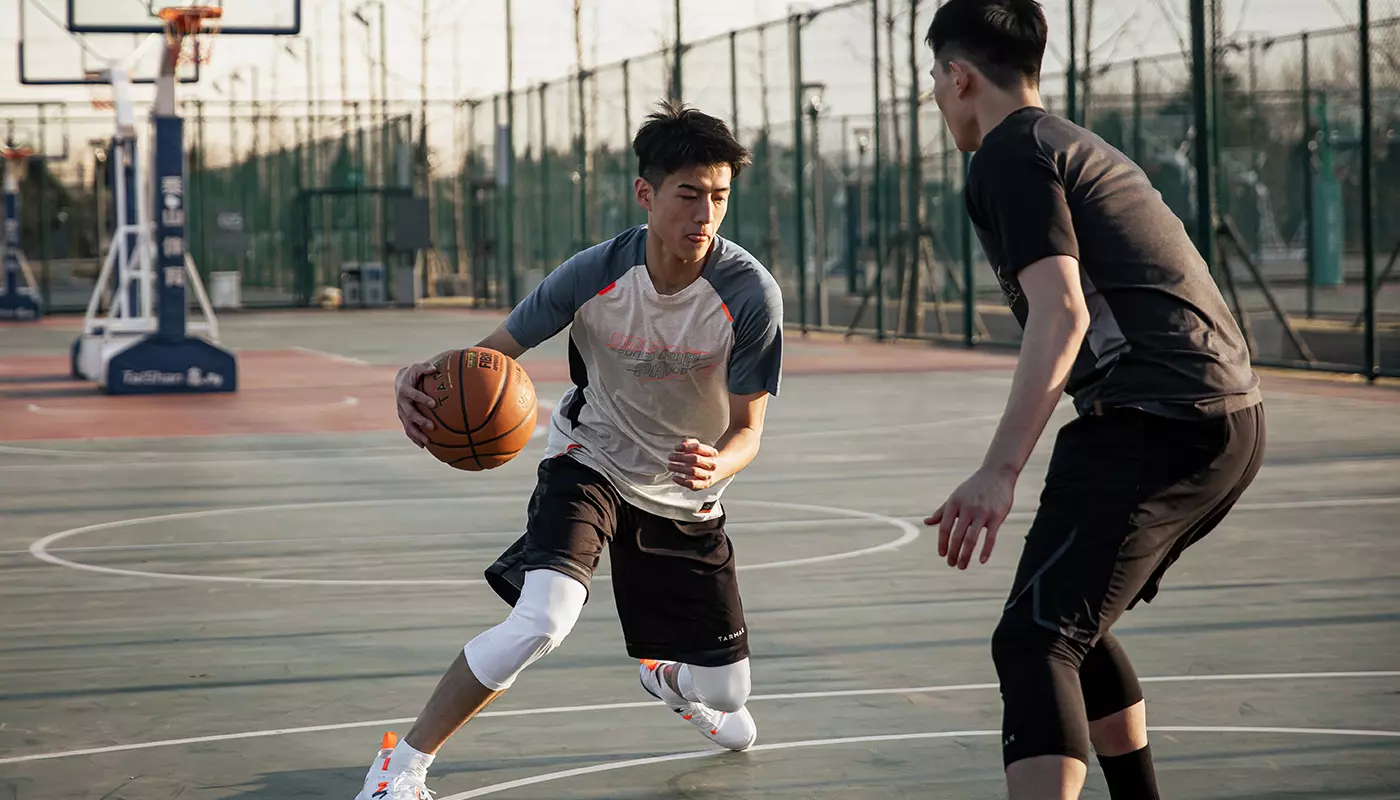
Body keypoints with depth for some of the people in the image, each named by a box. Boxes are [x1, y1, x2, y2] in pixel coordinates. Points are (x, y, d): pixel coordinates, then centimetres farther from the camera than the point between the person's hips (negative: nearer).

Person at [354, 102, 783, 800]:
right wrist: (425, 377, -38)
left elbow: (747, 428, -16)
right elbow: (490, 355, -14)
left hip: (686, 497, 2)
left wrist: (717, 466, -41)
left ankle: (668, 678, 50)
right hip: (590, 462, -2)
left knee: (725, 691, 9)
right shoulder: (593, 276, -24)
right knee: (541, 620, -30)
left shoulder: (750, 294, -24)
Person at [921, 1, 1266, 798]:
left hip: (1160, 422, -10)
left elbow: (1062, 313, -17)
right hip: (1234, 412, 10)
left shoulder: (1010, 155, -4)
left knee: (1034, 643, -15)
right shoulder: (1086, 149, 25)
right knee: (1073, 625, 24)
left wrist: (1000, 471, -24)